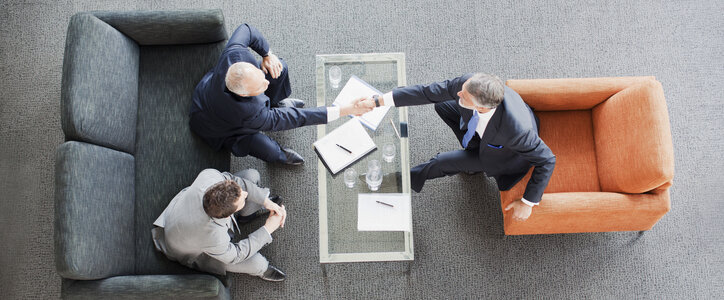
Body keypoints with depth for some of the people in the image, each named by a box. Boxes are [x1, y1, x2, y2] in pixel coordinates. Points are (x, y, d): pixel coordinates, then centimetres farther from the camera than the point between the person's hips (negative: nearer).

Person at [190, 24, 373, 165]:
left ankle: (276, 102, 23)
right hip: (219, 128, -5)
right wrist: (346, 110, -46)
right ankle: (279, 155, 14)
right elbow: (295, 118, -44)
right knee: (269, 151, -27)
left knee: (279, 67, -11)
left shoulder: (235, 54, -37)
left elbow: (246, 30, -14)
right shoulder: (250, 114, -48)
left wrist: (267, 54, -18)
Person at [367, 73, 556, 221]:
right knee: (441, 106, 7)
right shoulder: (468, 82, -34)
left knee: (441, 163, -8)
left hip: (506, 153, -5)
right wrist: (380, 101, -25)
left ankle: (407, 179, 27)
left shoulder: (515, 129, -46)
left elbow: (547, 160, -30)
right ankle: (475, 149, 20)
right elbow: (427, 92, -22)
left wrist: (528, 203, -23)